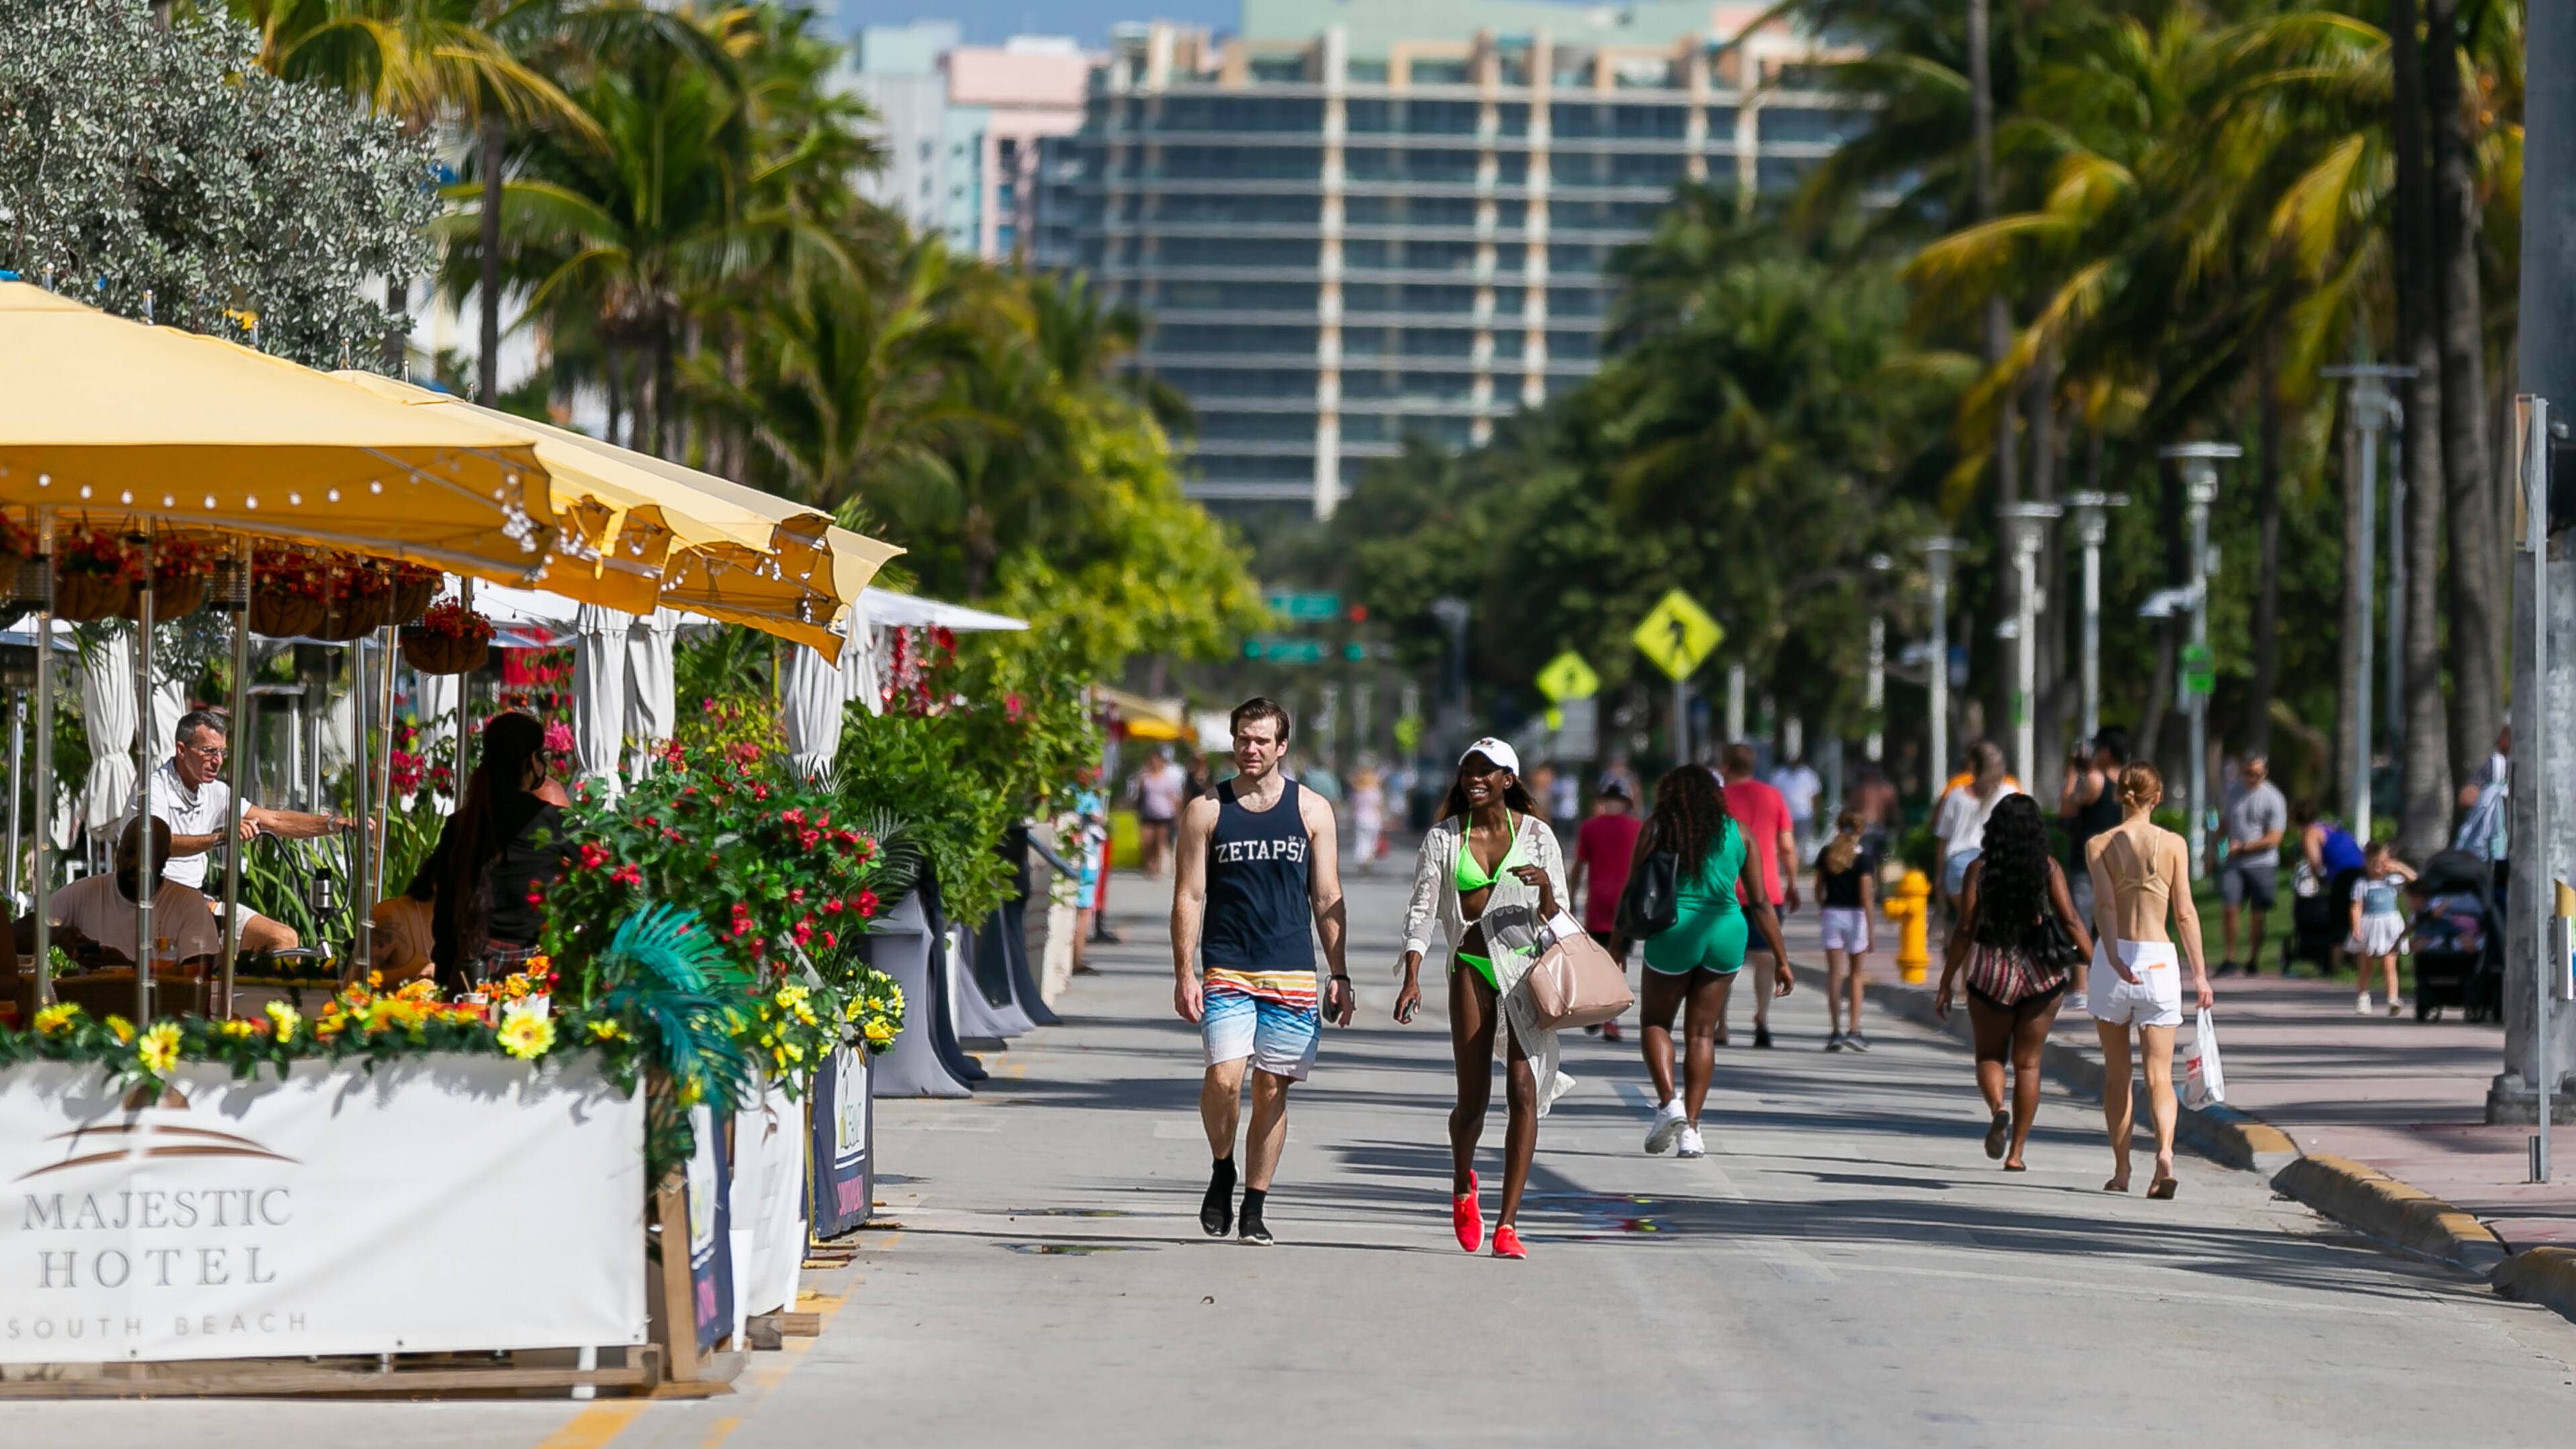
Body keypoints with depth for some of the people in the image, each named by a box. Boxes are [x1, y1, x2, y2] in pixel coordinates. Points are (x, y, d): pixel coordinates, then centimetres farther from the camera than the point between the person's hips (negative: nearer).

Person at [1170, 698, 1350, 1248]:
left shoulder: (1312, 811, 8)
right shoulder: (1206, 811, 5)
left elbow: (1327, 899, 10)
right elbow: (1188, 897, 4)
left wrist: (1340, 976, 5)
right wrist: (1184, 974, -5)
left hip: (1292, 975, 1)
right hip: (1226, 974, -1)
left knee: (1272, 1090, 2)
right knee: (1223, 1078, -18)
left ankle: (1254, 1207, 12)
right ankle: (1221, 1172, 9)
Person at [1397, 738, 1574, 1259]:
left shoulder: (1537, 835, 4)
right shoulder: (1444, 838, 4)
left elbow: (1555, 917, 6)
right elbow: (1421, 909, 0)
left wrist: (1545, 886, -16)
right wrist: (1411, 977, -11)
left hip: (1526, 967, 0)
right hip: (1472, 967, 0)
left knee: (1523, 1092, -10)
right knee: (1473, 1098, 0)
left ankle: (1507, 1224, -9)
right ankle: (1462, 1187, 32)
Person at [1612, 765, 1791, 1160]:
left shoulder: (1657, 830, 3)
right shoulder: (1739, 833, 8)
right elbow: (1760, 902, 6)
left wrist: (1617, 947, 4)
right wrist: (1781, 959, 11)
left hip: (1673, 933, -2)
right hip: (1726, 935, 2)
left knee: (1655, 1021, 16)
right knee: (1701, 1032, 11)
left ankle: (1668, 1102, -5)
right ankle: (1690, 1127, 7)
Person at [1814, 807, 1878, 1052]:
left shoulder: (1826, 854, 2)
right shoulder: (1864, 858, -11)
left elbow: (1819, 890, 7)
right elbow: (1866, 896, -14)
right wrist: (1871, 930, -12)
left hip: (1832, 914, 3)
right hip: (1855, 915, -3)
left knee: (1834, 974, 4)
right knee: (1856, 975, 10)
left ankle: (1835, 1031, 1)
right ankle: (1854, 1030, 4)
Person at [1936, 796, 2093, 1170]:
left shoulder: (1979, 869, -4)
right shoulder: (2049, 869, -3)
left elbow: (1965, 930, -5)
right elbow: (2071, 921, -9)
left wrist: (1946, 984, 0)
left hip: (1992, 973, -1)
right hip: (2041, 973, 1)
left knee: (1989, 1055, 15)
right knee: (2027, 1062, 10)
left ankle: (1997, 1109, -16)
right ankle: (2016, 1152, 7)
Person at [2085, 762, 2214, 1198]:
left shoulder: (2099, 845, 0)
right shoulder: (2173, 844, 0)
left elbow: (2104, 905, -13)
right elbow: (2185, 912, -2)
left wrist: (2114, 958, -24)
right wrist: (2199, 972, 3)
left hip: (2113, 956, 0)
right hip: (2159, 956, 0)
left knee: (2116, 1074, 13)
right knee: (2159, 1075, -1)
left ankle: (2121, 1171, 16)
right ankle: (2165, 1152, -25)